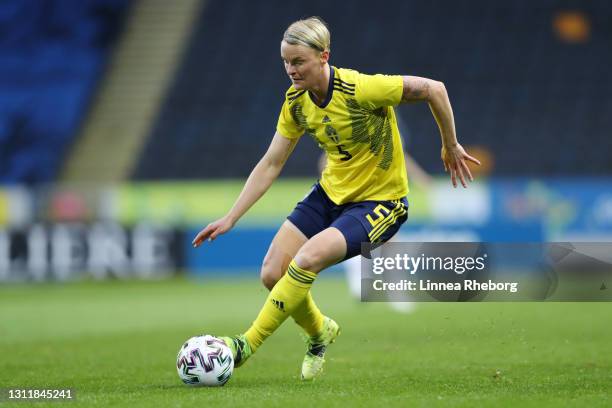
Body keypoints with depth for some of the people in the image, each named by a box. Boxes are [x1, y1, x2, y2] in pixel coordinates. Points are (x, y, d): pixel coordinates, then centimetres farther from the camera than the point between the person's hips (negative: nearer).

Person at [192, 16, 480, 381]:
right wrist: (230, 218, -4)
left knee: (307, 259, -28)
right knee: (272, 273, -5)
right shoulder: (296, 101, -6)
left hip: (380, 201, -7)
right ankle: (320, 331, 26)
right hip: (331, 193, 7)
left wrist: (451, 146, -7)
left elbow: (433, 89, -19)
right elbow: (271, 164, 1)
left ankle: (247, 345, -15)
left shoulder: (359, 89, -26)